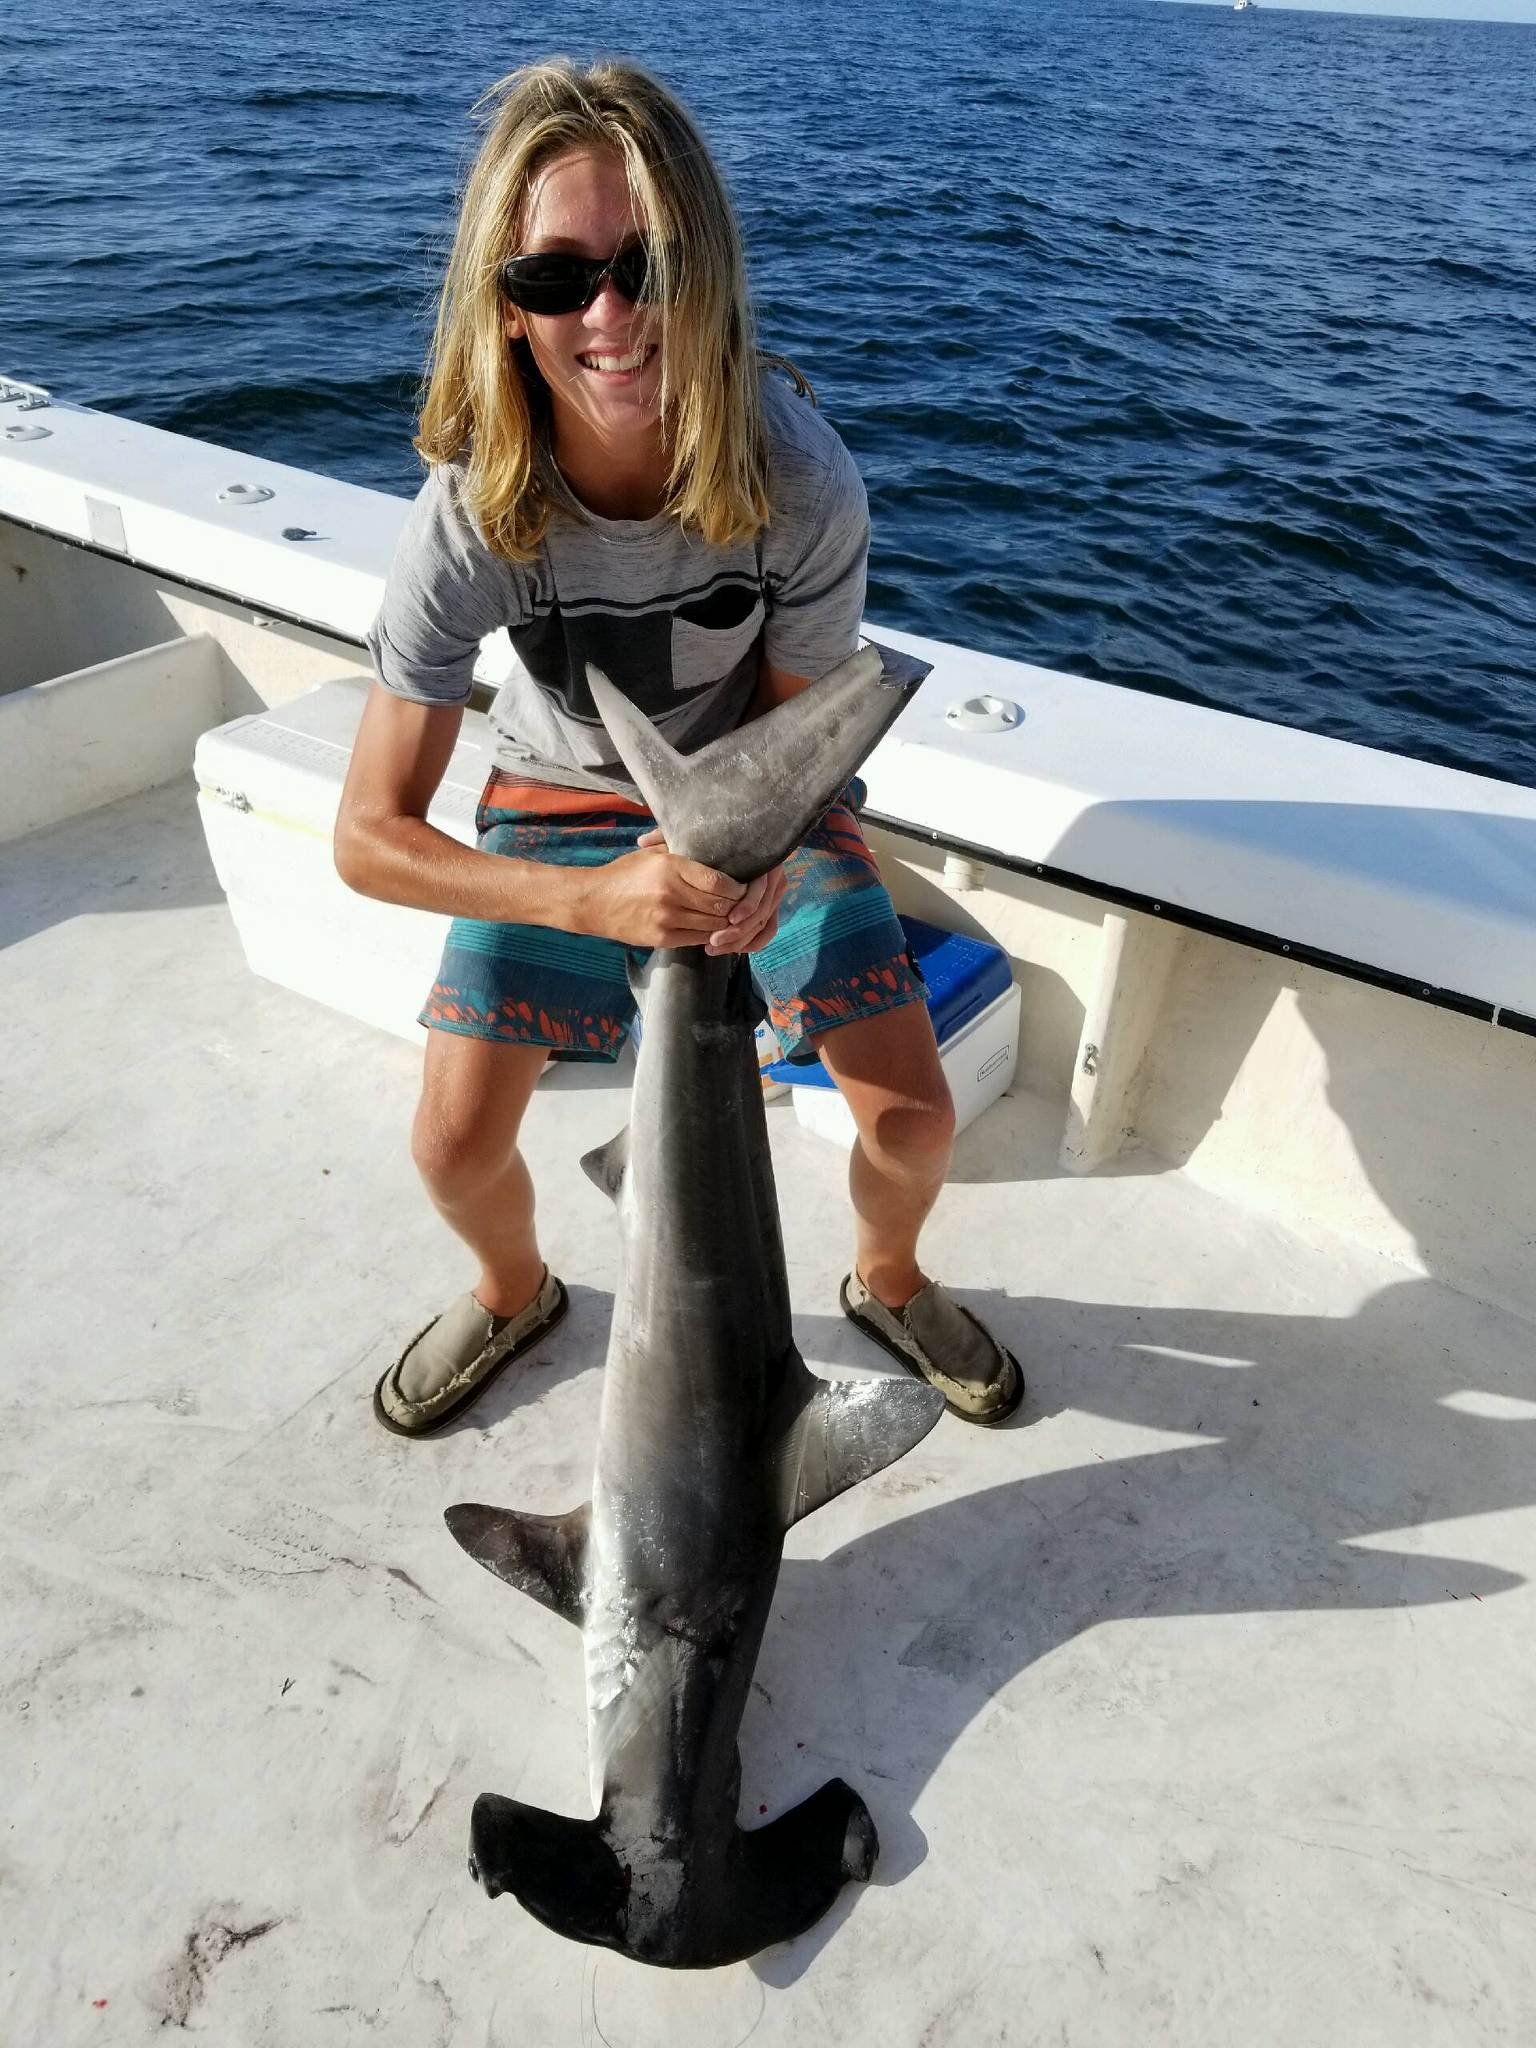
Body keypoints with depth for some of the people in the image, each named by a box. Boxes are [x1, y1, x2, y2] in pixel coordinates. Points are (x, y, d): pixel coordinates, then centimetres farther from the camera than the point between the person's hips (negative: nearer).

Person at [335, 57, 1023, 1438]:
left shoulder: (801, 481, -28)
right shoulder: (474, 521, -30)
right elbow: (371, 836, -27)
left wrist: (762, 852, -34)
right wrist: (597, 901, -41)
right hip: (562, 805, 0)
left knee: (912, 1116, -6)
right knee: (456, 1148, -4)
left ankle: (887, 1281, 31)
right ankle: (517, 1293, 34)